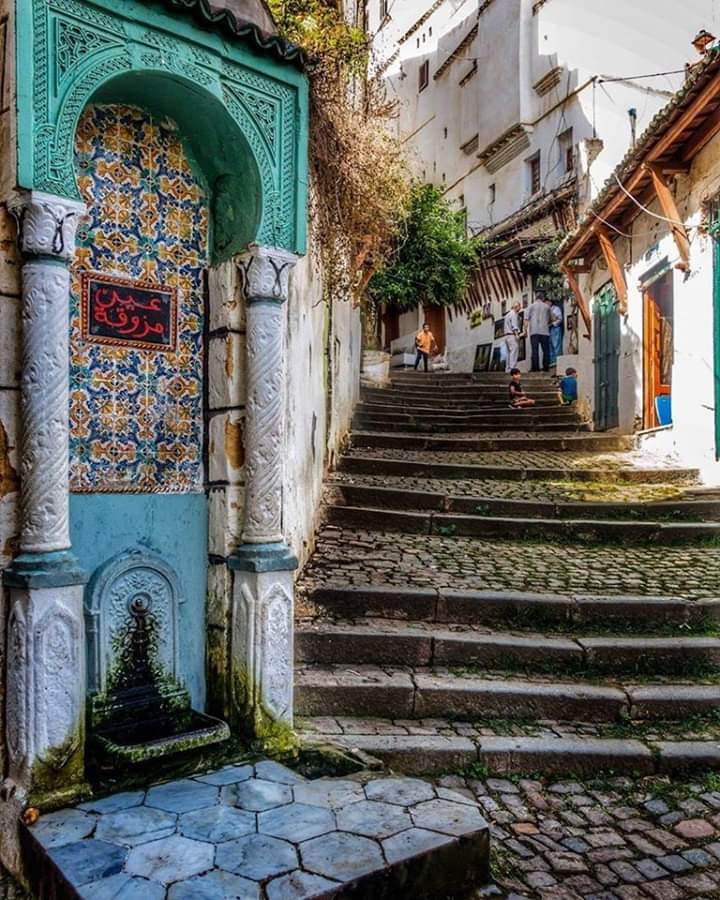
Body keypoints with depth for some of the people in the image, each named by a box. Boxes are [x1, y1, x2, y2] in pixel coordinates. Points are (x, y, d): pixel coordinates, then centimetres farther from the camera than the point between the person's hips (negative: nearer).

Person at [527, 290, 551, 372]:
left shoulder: (531, 306, 8)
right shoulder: (547, 306, 13)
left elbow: (527, 319, 1)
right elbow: (548, 319, 19)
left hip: (534, 331, -1)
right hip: (545, 331, 1)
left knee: (534, 349, -6)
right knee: (546, 349, 3)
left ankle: (535, 367, -12)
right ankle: (545, 367, -1)